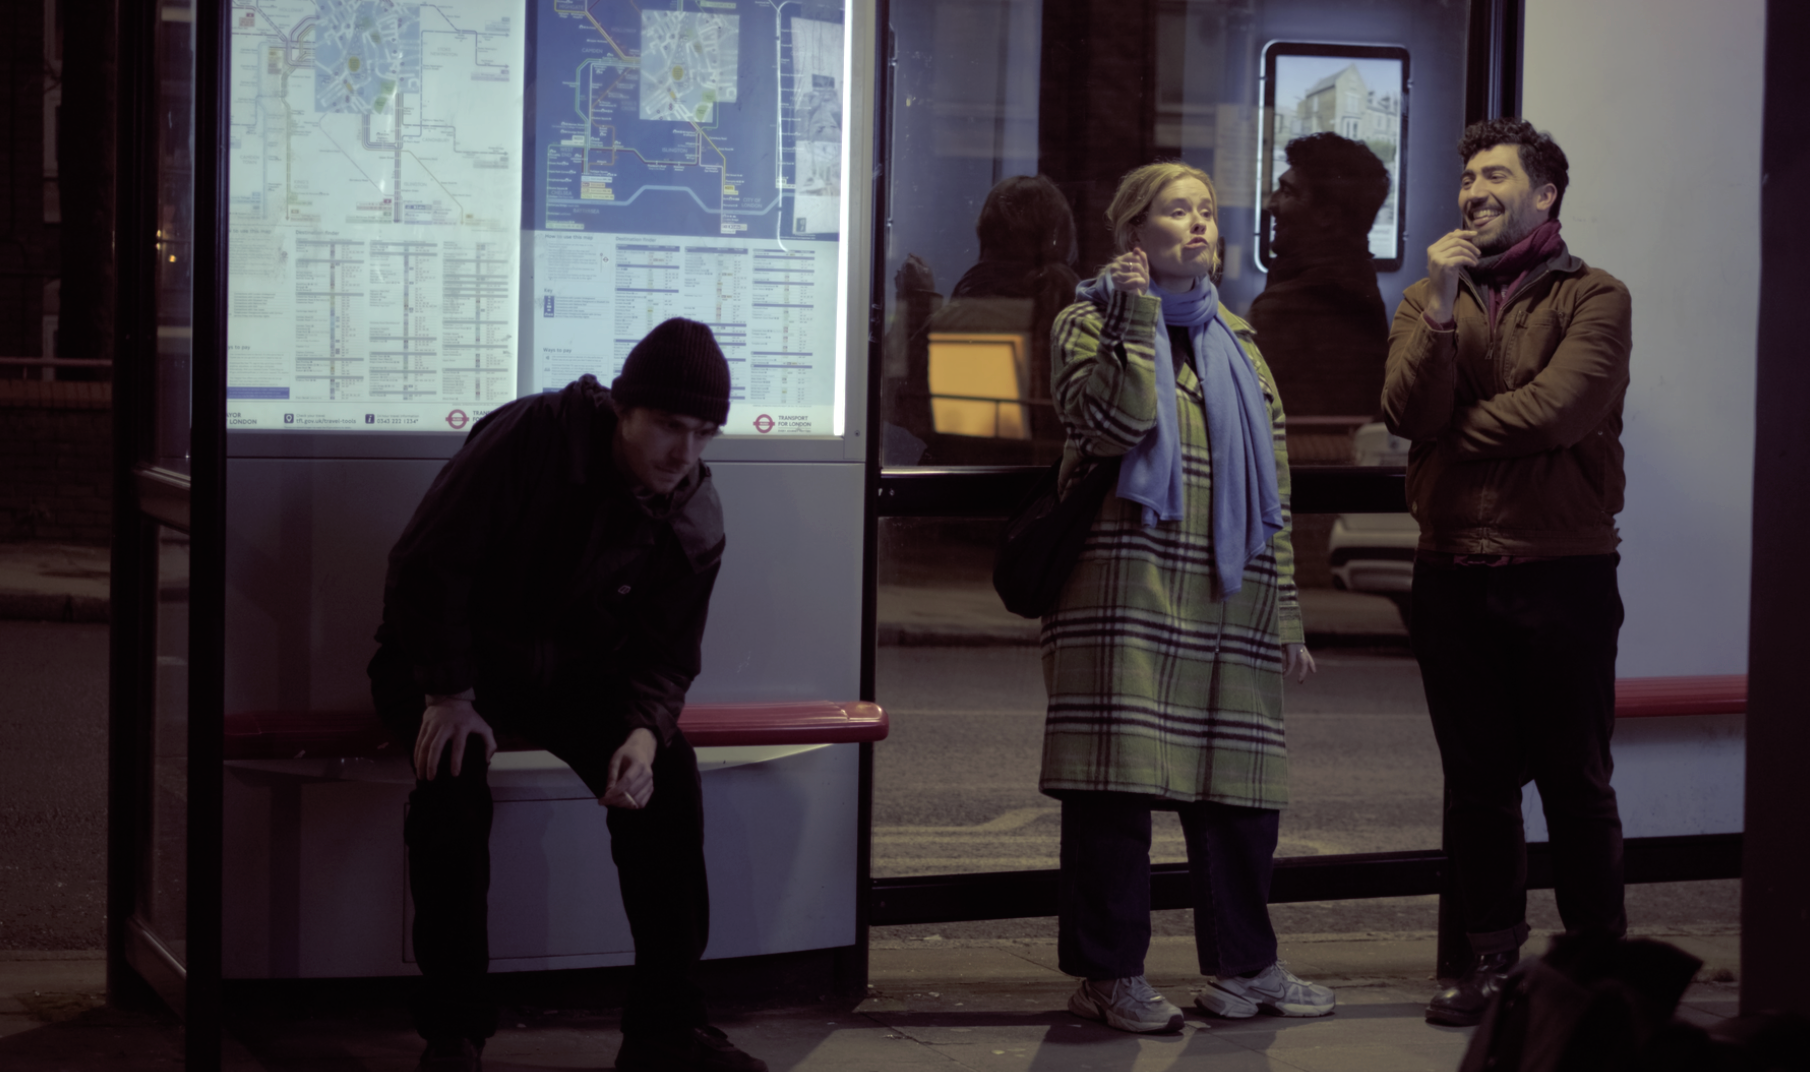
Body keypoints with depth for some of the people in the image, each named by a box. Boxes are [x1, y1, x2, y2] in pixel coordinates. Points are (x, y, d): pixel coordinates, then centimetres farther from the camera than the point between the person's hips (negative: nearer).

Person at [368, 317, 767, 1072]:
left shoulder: (695, 522, -8)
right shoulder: (533, 437, -25)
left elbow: (664, 656, -4)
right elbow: (427, 563, -23)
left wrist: (644, 732, -27)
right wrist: (448, 694, -28)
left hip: (573, 670, 4)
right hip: (451, 656, -4)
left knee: (669, 773, -21)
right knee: (454, 772, -35)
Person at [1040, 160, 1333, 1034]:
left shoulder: (1236, 342, 21)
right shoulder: (1090, 320, 5)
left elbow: (1273, 489, 20)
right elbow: (1113, 419, -15)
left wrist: (1285, 612, 15)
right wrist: (1136, 314, -11)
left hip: (1230, 602, 5)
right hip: (1126, 595, -5)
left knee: (1240, 782, 7)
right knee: (1116, 781, -6)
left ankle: (1243, 965, 18)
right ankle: (1108, 973, 3)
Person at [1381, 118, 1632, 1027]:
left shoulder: (1592, 297, -1)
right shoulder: (1429, 297, 11)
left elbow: (1555, 411, -17)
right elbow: (1408, 411, -5)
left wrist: (1451, 429, -5)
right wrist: (1441, 304, -14)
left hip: (1562, 568, -4)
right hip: (1453, 571, 4)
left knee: (1575, 783, 1)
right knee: (1476, 781, 10)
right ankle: (1492, 958, 19)